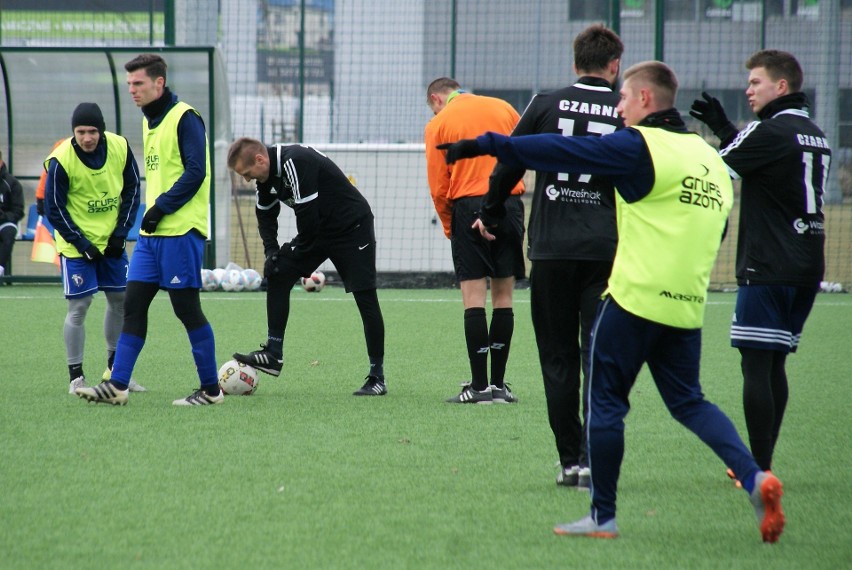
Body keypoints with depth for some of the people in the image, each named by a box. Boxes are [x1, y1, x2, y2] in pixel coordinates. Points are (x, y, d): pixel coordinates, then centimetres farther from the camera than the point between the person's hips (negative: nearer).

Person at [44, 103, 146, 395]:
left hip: (111, 241, 5)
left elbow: (132, 190, 2)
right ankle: (76, 378, 1)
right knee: (78, 307, -8)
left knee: (121, 300, 11)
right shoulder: (60, 160, -21)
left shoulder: (120, 148, -10)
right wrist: (83, 245, -15)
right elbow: (53, 209, -14)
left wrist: (120, 233, -5)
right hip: (76, 244, -5)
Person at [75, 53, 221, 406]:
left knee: (186, 308, -5)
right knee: (133, 304, 3)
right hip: (152, 232, 9)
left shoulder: (184, 118, -10)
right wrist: (151, 212, 12)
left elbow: (196, 172, -17)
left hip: (181, 231, -9)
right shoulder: (150, 121, 17)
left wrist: (162, 207, -17)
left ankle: (211, 390, 4)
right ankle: (117, 386, 2)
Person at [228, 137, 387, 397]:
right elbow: (265, 215, 13)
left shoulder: (296, 163, -29)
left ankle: (377, 377, -2)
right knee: (276, 273, -2)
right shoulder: (268, 173, -1)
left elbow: (307, 216, -29)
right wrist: (271, 250, -2)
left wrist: (297, 249, -13)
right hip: (319, 230, 9)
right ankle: (273, 355, 0)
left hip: (353, 227, -9)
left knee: (365, 298, -7)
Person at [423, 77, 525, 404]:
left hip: (469, 207, -3)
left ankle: (479, 386, -5)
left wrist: (449, 227, 12)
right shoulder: (503, 109, 10)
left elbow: (438, 186, 1)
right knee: (503, 296, 7)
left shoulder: (438, 124, 3)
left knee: (474, 297, -2)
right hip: (511, 203, 3)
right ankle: (498, 384, 9)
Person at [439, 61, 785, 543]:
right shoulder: (711, 158, 14)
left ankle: (603, 516, 6)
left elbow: (562, 152, -13)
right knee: (688, 401, 15)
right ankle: (754, 477, -5)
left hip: (636, 298, -7)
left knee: (606, 401, 4)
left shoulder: (641, 146, -8)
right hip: (688, 305, 7)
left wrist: (486, 146, -11)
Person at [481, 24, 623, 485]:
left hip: (551, 251, 0)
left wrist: (489, 214, 21)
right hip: (606, 252, 0)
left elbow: (508, 165, 5)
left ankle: (569, 460, 6)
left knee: (559, 359, 7)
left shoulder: (546, 105, 1)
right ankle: (591, 457, -9)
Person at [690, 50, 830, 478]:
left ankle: (759, 469, -9)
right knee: (774, 364, 14)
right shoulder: (817, 137, 16)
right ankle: (761, 463, 16)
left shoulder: (772, 131, -11)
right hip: (807, 267, 9)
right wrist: (724, 128, 28)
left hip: (767, 267, -9)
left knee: (756, 364, -7)